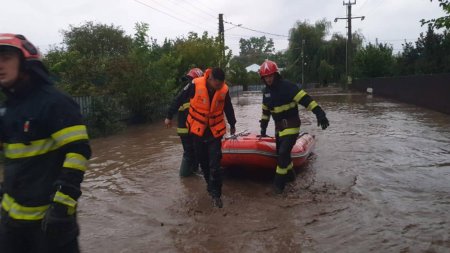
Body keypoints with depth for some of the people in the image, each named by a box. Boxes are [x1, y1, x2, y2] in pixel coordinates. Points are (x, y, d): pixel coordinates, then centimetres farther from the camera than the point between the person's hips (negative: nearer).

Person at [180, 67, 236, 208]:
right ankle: (211, 184, 36)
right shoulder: (195, 85, -18)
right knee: (203, 162, 14)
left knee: (214, 164, -8)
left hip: (215, 132, 0)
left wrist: (232, 125, 21)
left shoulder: (224, 90, -11)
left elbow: (228, 108, 7)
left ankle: (215, 194, 3)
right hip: (197, 130, 0)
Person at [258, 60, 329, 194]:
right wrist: (263, 127, 21)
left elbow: (305, 99, -26)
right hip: (279, 126, 8)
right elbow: (265, 110, 19)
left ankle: (279, 182, 0)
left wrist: (319, 113, -35)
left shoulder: (287, 86, -17)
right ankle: (289, 174, 36)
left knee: (283, 152, -14)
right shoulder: (266, 91, 6)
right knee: (281, 152, 14)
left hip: (291, 125, -7)